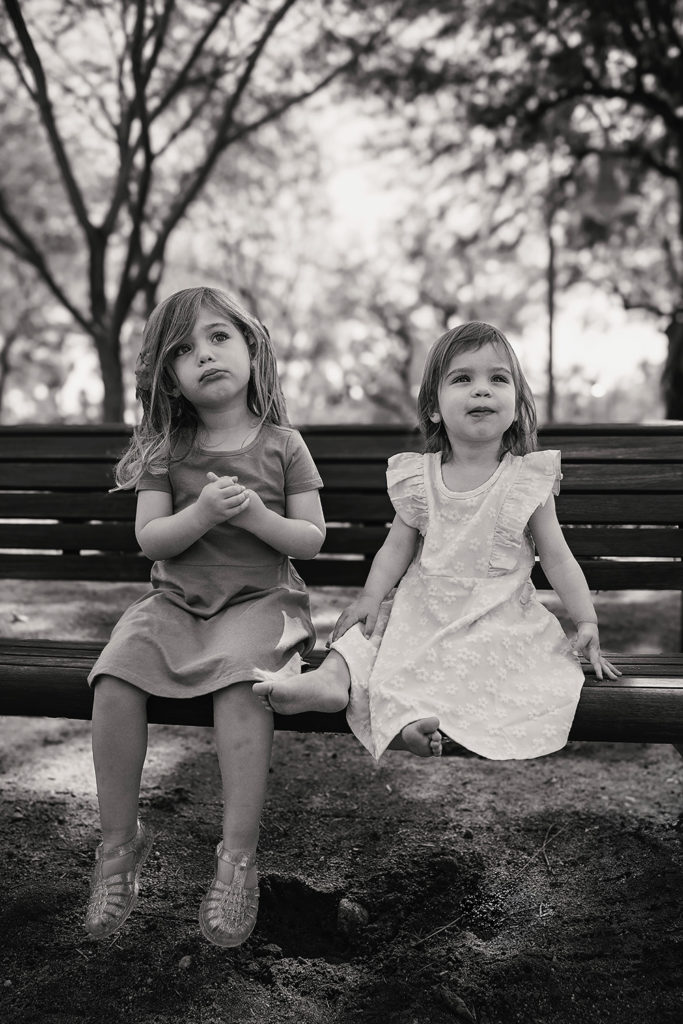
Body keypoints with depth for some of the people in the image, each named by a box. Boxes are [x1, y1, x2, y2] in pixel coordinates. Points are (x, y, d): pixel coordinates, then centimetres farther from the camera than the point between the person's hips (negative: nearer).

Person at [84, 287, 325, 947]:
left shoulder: (281, 445, 2)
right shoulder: (166, 448, 6)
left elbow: (312, 540, 1)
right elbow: (150, 539, -1)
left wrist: (256, 515, -17)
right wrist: (203, 512, -19)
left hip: (259, 600, -2)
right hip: (176, 600, 3)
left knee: (240, 681, -34)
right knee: (114, 676, -25)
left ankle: (238, 856, -24)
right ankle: (119, 842, -9)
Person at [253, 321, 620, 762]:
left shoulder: (529, 480, -3)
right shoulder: (419, 478, 3)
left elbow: (557, 558, 0)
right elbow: (398, 546, 7)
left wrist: (587, 621, -7)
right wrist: (372, 595, -9)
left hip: (498, 619, -3)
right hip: (424, 608, 4)